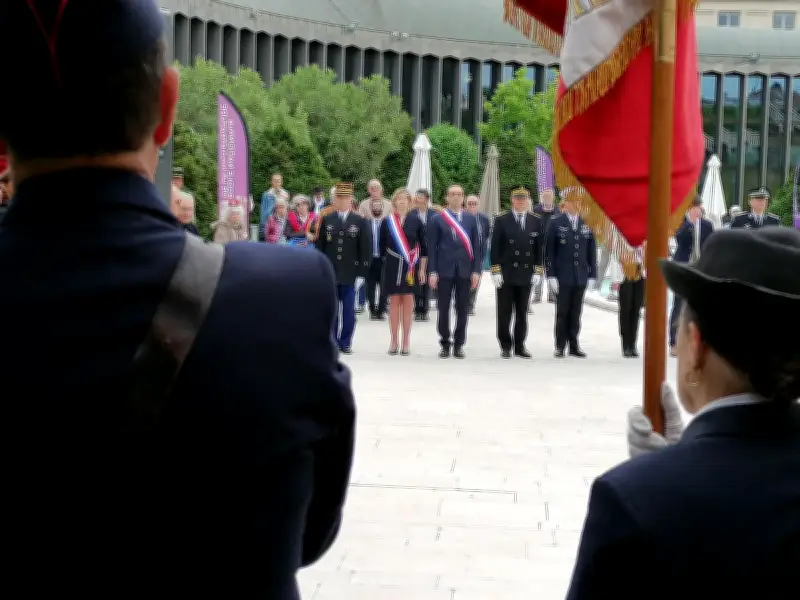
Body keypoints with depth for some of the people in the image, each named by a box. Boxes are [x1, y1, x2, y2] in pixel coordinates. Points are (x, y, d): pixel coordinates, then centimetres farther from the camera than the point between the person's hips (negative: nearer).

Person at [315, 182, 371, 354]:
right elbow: (319, 247, 7)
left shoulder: (360, 222, 3)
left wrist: (361, 274, -4)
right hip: (329, 274, 1)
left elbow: (366, 249, 2)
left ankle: (345, 343, 10)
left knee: (349, 312, 1)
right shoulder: (326, 220, 6)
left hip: (350, 275, -1)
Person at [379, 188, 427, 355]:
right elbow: (382, 247, 8)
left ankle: (406, 341, 7)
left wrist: (422, 269, 1)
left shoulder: (416, 221, 1)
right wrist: (387, 263, 6)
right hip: (392, 266, 0)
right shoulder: (386, 222, 2)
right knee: (394, 302, 2)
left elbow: (423, 247, 4)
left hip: (410, 266, 0)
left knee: (407, 302, 2)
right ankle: (394, 340, 8)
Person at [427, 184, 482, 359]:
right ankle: (445, 344, 12)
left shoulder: (470, 219, 8)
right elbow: (432, 247, 1)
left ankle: (458, 344, 12)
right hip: (444, 270, -2)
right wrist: (432, 272, -6)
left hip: (465, 271, 2)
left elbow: (476, 246, 7)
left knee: (463, 309, 3)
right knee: (443, 308, 2)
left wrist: (476, 271, 0)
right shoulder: (437, 220, 3)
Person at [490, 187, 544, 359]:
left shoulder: (536, 221, 6)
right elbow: (495, 247, -3)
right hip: (506, 274, -2)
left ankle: (519, 346, 14)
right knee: (504, 313, 1)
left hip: (526, 274, 2)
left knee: (522, 313, 8)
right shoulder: (501, 221, -1)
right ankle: (506, 346, 8)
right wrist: (496, 271, -9)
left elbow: (539, 248, 7)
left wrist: (538, 271, 0)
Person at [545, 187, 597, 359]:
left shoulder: (588, 224, 8)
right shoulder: (555, 223, -1)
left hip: (581, 278, 3)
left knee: (576, 313, 8)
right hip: (562, 278, -3)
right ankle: (560, 347, 7)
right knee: (562, 312, 1)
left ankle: (574, 346, 14)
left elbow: (592, 251, 10)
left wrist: (592, 274, 5)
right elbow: (549, 251, -3)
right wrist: (551, 275, -8)